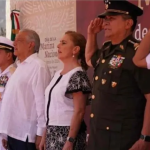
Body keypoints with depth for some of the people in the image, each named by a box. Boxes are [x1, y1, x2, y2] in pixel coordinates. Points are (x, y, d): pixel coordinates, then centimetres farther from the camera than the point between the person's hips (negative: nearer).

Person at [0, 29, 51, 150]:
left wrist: (41, 133, -18)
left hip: (26, 135, -8)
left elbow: (42, 101, -17)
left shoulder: (38, 66, -12)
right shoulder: (21, 66, 16)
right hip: (13, 132, 8)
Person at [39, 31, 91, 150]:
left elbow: (79, 112, -17)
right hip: (53, 133, 7)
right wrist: (45, 135, 12)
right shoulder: (58, 74, 10)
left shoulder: (78, 75, -13)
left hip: (67, 134, -7)